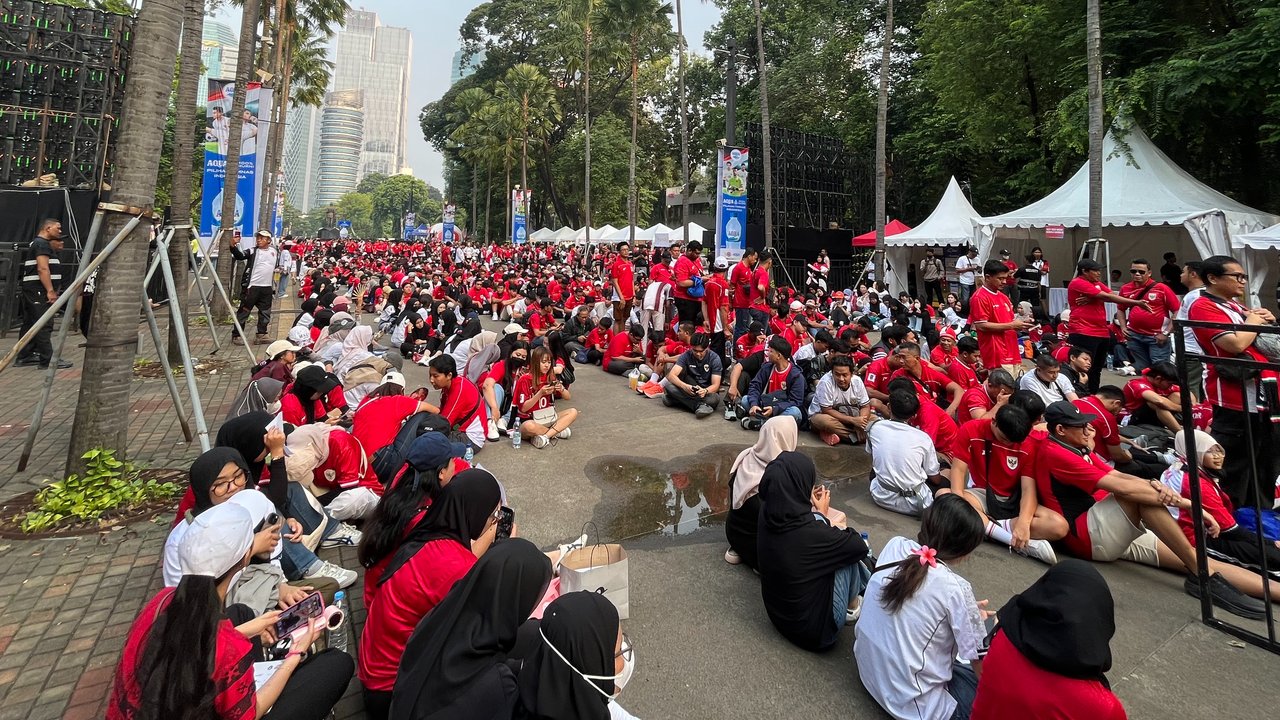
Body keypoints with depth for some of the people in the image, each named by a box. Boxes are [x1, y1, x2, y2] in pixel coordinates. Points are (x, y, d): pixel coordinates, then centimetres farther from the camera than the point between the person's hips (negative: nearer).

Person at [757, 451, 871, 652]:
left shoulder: (767, 516, -15)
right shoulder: (812, 533, -34)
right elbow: (859, 547, -13)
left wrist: (810, 507, -4)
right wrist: (821, 514, -2)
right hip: (816, 629, -6)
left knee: (842, 541, 13)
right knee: (849, 551, -3)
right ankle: (852, 606, 22)